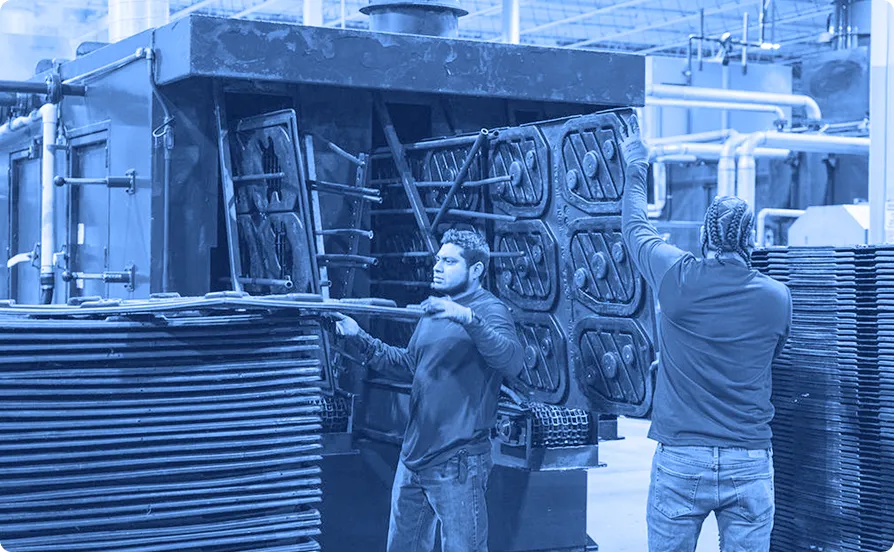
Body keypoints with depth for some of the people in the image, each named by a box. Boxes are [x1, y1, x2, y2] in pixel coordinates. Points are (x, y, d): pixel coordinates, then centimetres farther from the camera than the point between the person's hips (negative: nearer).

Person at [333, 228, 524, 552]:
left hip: (457, 464, -8)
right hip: (414, 456, 8)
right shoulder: (434, 311, 14)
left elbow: (512, 363, -29)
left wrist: (469, 318, -40)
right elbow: (409, 365, 23)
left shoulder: (489, 311, -11)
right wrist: (361, 338, 14)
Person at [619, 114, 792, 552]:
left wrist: (636, 168, 28)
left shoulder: (676, 278, -7)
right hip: (751, 463, 1)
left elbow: (636, 227, 12)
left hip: (679, 461, -1)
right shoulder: (777, 297, -3)